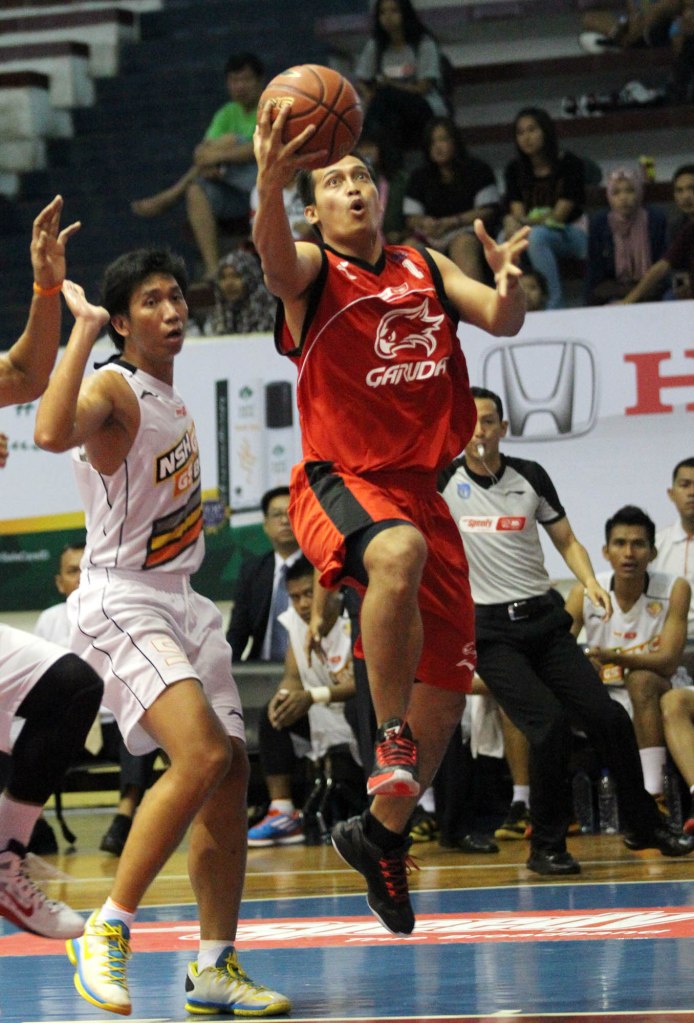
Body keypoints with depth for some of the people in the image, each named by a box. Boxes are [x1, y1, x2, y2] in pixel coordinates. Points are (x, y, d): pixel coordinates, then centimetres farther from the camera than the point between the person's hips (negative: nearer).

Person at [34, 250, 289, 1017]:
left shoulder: (170, 392, 13)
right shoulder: (112, 387, -15)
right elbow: (52, 433, -39)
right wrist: (81, 329, -35)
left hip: (179, 600, 9)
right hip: (121, 602, -9)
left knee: (231, 775, 5)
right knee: (202, 756, -25)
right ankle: (106, 932, -18)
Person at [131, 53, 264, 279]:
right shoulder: (228, 114, 16)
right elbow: (204, 150, 3)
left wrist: (217, 155, -26)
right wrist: (204, 166, -22)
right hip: (236, 196, 6)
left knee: (229, 141, -23)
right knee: (196, 189, -24)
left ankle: (170, 197, -16)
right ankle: (212, 269, -31)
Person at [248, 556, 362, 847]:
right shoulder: (295, 621, 2)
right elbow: (293, 677, 5)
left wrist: (313, 697, -39)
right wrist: (284, 695, -21)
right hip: (328, 720, 7)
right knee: (274, 716, -7)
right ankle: (282, 815, -13)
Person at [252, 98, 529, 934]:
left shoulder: (425, 267, 14)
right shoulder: (311, 270, -2)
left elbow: (501, 322, 2)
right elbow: (273, 256, -26)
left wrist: (507, 284, -23)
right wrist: (269, 183, -48)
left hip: (420, 486, 6)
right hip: (340, 482, -6)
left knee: (445, 698, 5)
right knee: (399, 551, -42)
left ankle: (380, 834, 25)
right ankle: (389, 736, -30)